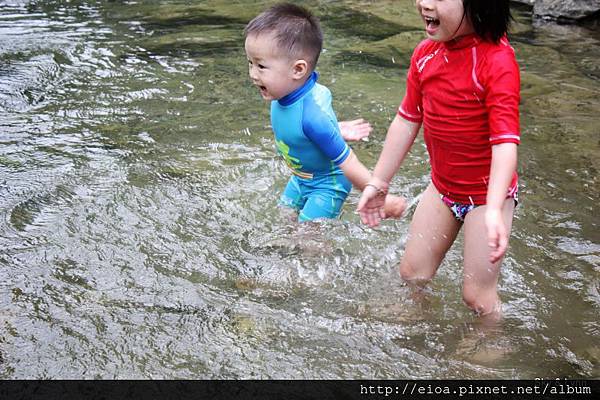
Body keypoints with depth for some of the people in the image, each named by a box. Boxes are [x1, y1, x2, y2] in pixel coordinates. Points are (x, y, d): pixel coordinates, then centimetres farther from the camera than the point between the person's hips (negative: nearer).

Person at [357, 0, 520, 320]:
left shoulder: (497, 60, -26)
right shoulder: (425, 54, -6)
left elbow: (505, 142, -31)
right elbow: (406, 121, 3)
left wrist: (494, 211, -42)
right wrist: (378, 183, 7)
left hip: (487, 194, -6)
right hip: (442, 187, 6)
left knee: (477, 294, 2)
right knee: (412, 273, 16)